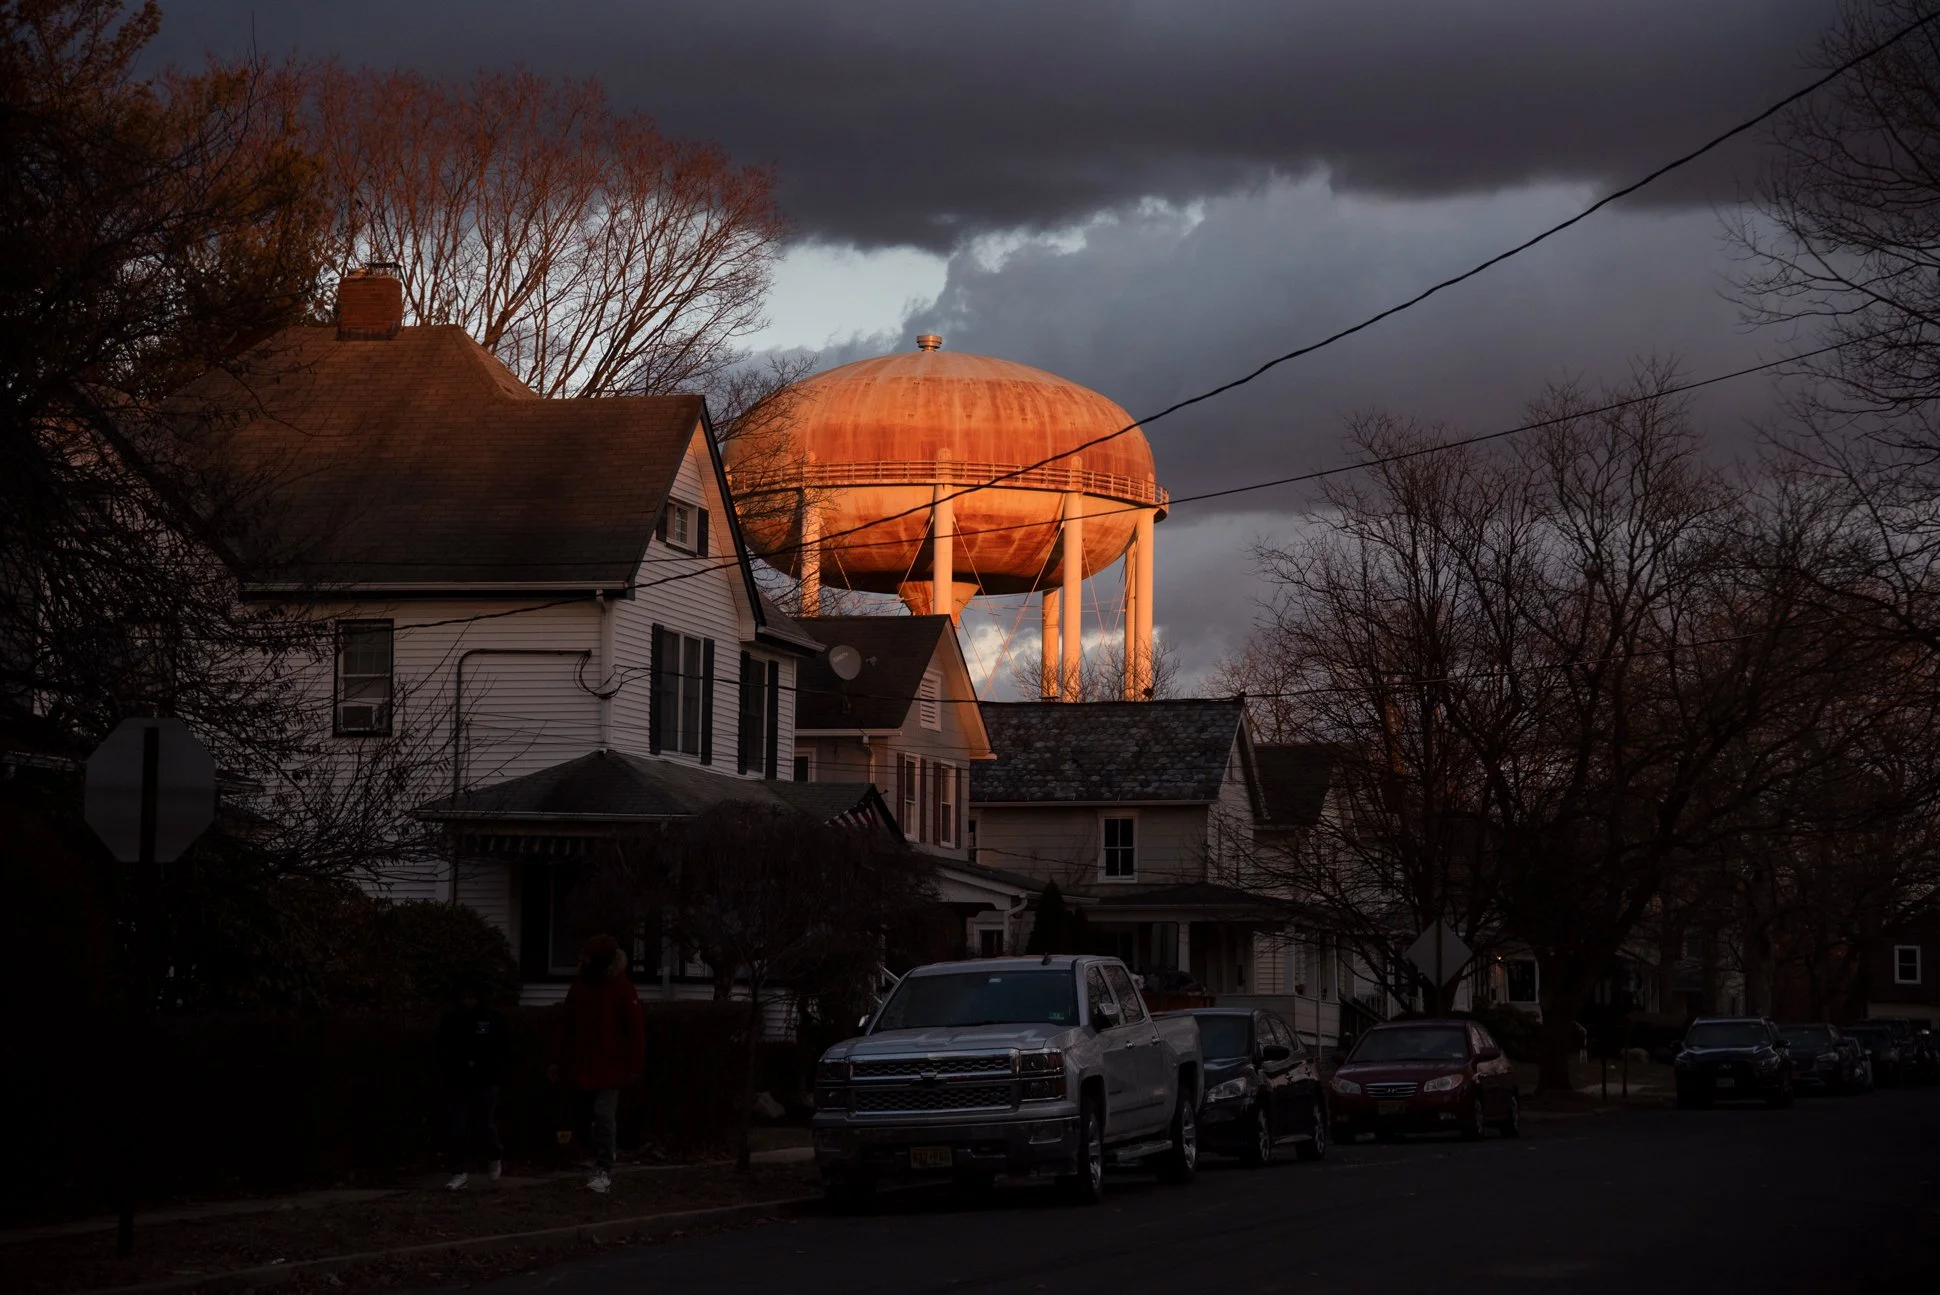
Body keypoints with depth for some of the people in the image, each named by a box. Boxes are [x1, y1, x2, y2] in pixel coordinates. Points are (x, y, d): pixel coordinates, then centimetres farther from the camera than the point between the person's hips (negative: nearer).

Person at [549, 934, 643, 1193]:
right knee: (584, 1117, 8)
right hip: (580, 1066, 5)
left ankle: (603, 1172, -11)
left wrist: (635, 1065, -7)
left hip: (609, 1067, -5)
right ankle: (602, 1168, 24)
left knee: (604, 1115, -14)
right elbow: (564, 1024, 10)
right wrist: (557, 1060, 8)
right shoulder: (580, 985, 8)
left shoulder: (622, 989, -5)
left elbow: (635, 1029, -5)